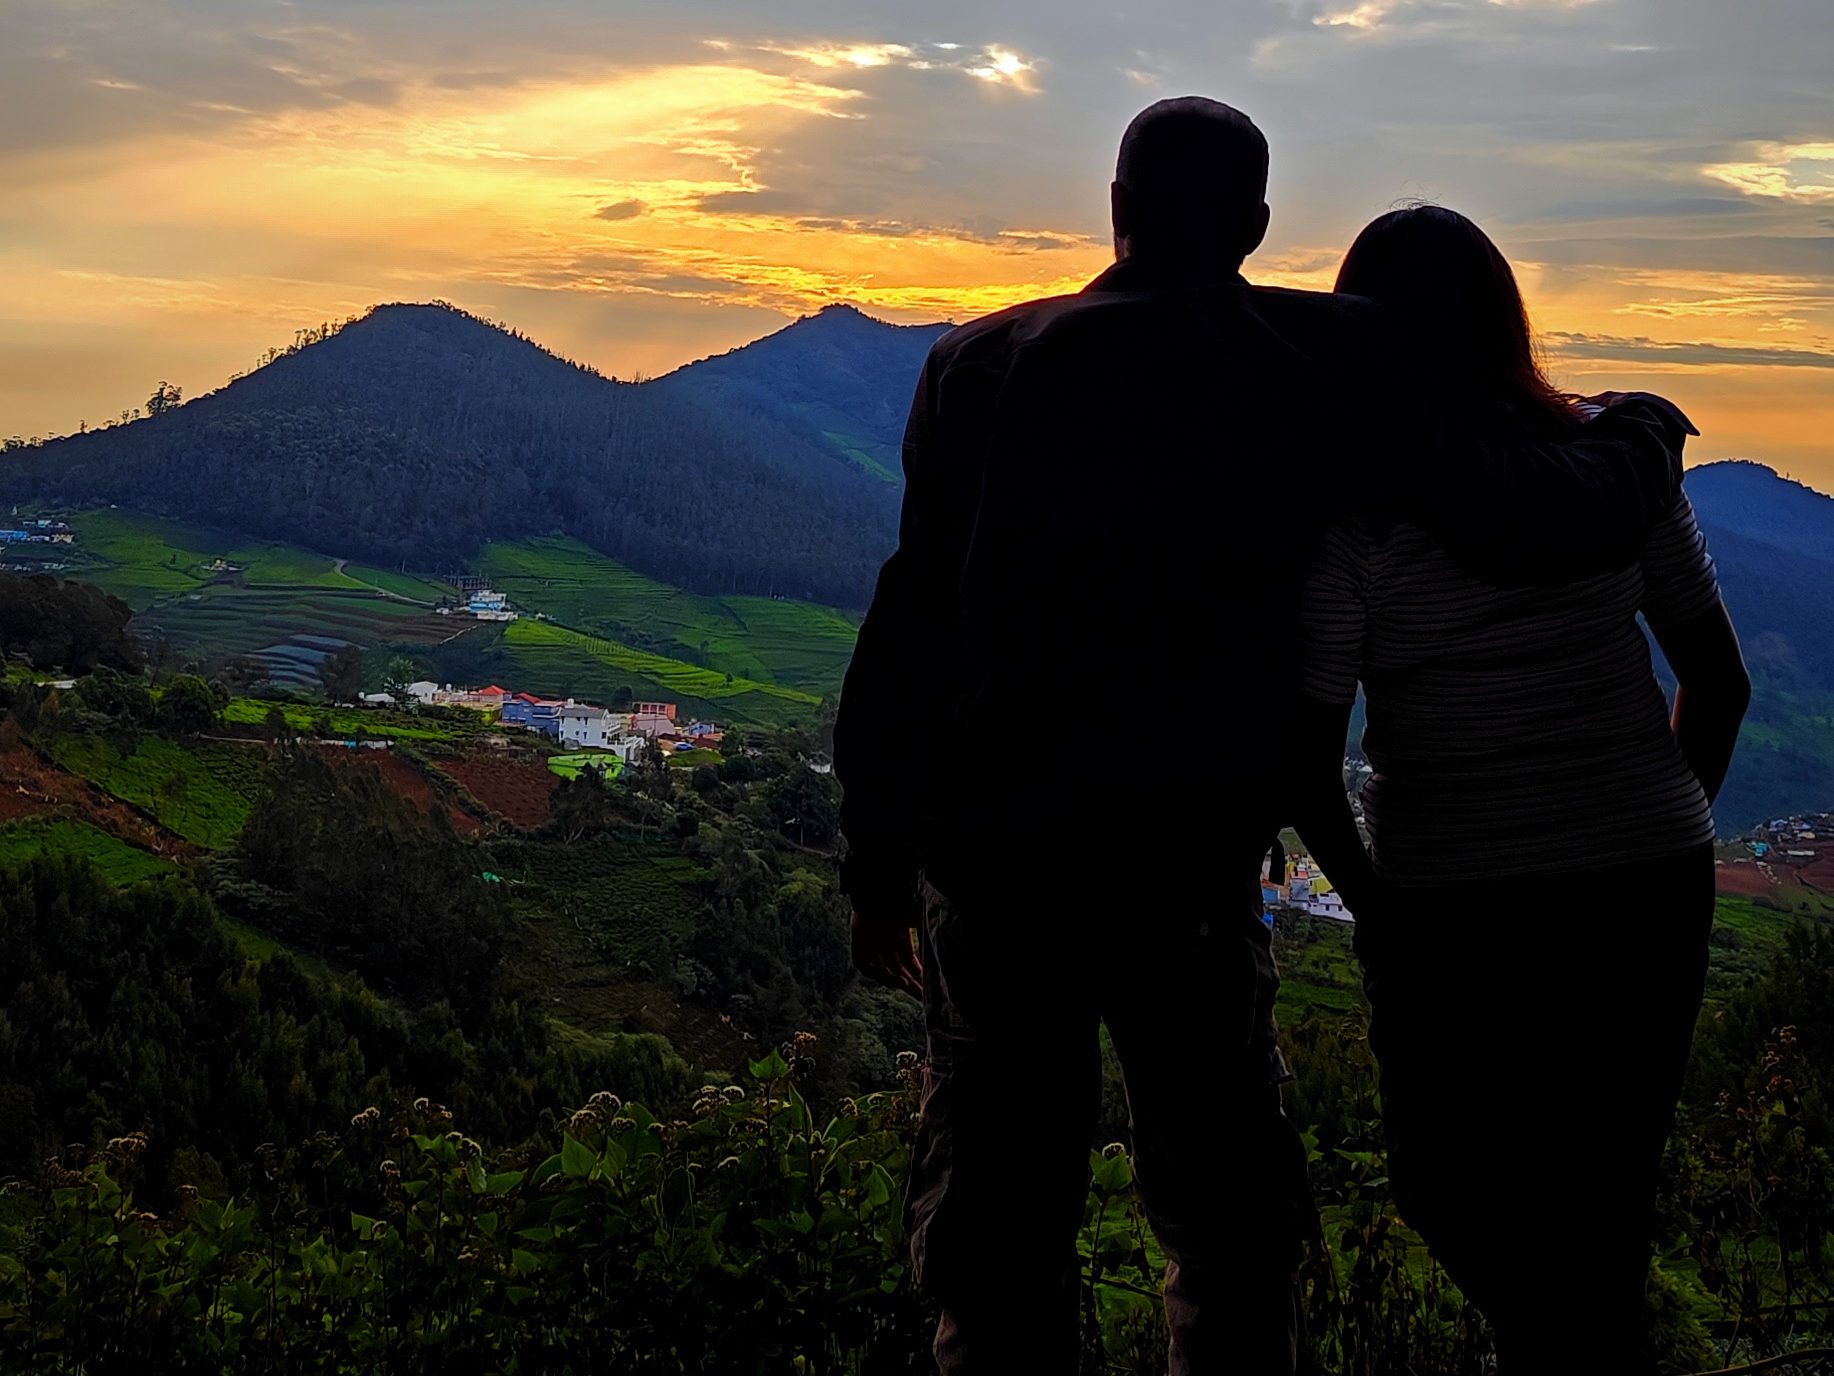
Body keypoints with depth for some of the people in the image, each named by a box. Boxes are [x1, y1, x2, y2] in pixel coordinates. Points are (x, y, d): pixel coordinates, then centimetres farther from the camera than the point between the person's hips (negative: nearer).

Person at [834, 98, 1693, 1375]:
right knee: (1230, 1224, 18)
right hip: (1192, 868, -1)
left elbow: (913, 615, -2)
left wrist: (877, 852, 5)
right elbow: (1532, 521, -9)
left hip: (992, 853, 1)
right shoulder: (1331, 365, -4)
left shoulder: (982, 363, -1)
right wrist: (1638, 438, 13)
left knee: (1001, 1224, 12)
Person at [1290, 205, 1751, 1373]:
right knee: (1607, 1190, 20)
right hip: (1652, 883, 4)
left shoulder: (1348, 507, -10)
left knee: (1446, 1181, 17)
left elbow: (1310, 763, -11)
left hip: (1457, 908, -4)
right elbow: (1720, 680, 7)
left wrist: (1373, 904, 5)